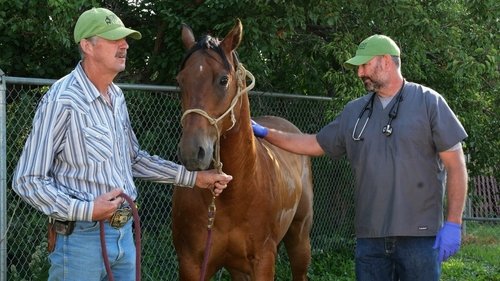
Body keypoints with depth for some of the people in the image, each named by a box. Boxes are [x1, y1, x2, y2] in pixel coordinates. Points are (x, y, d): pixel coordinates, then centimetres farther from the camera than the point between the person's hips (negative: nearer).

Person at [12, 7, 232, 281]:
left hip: (124, 232, 8)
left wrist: (193, 177, 18)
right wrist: (87, 210, -26)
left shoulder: (116, 97, 8)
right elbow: (28, 180, -17)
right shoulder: (62, 101, -17)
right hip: (82, 236, -8)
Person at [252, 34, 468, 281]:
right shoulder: (354, 112, 13)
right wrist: (265, 133, 15)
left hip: (420, 236, -5)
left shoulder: (429, 102, -3)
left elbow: (455, 165, -6)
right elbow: (316, 144, 23)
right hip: (370, 236, 5)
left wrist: (453, 224, -12)